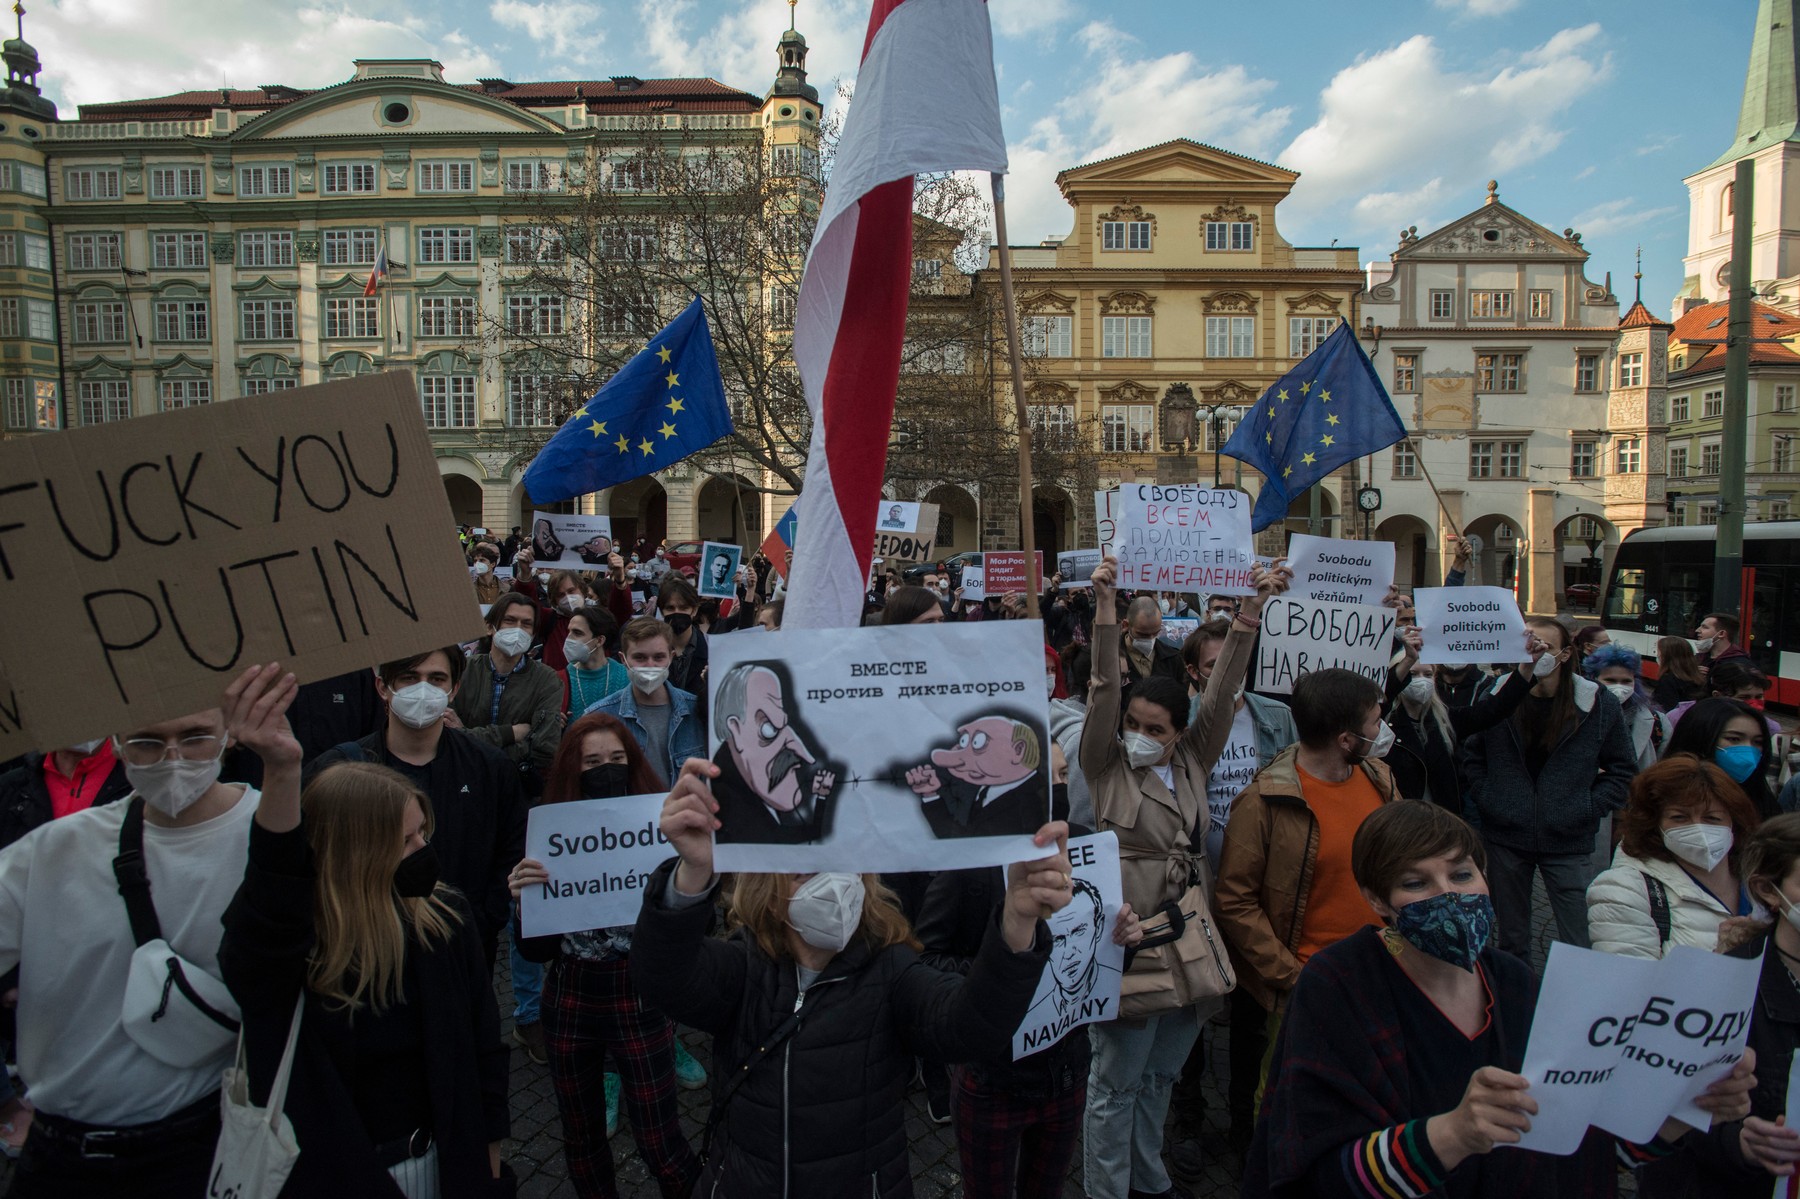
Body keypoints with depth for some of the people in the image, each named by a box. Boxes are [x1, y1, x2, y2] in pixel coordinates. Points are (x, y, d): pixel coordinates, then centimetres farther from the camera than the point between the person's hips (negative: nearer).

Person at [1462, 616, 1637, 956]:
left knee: (1580, 945, 2)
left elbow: (1623, 770, 6)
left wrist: (1588, 808, -5)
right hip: (1504, 841, 1)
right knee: (1511, 940, 15)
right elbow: (1472, 756, 12)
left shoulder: (1599, 705, -3)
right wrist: (1485, 799, 1)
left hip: (1570, 843, -1)